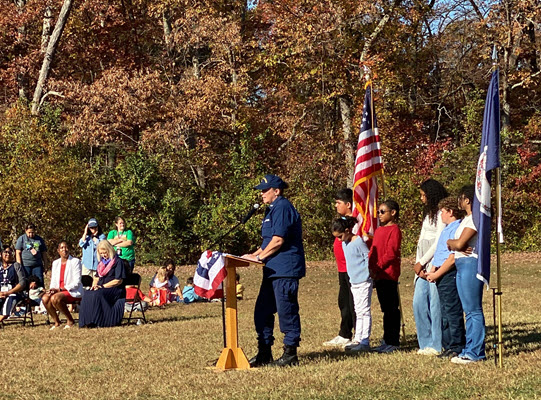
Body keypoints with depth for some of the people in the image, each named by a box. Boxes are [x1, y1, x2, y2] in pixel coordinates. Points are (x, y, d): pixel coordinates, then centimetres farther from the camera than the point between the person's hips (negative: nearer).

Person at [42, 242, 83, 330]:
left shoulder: (75, 261, -3)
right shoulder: (55, 263, 17)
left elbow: (76, 283, -10)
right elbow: (53, 281, 16)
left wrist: (60, 289, -19)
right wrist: (51, 289, -9)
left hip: (73, 292, -6)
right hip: (58, 291, 6)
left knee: (55, 298, -33)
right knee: (45, 298, -24)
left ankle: (70, 320, -14)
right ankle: (56, 321, -6)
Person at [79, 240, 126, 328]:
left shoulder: (118, 261, -2)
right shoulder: (101, 262, 20)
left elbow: (119, 280, -10)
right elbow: (97, 277, 26)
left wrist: (103, 286, -13)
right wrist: (94, 285, 1)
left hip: (114, 289, -6)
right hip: (101, 288, 6)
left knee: (97, 295, -35)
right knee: (87, 294, -25)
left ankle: (97, 321, -33)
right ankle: (87, 321, -31)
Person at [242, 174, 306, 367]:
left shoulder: (282, 208, -13)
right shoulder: (273, 209, 20)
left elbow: (278, 240, -20)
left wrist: (258, 257, -12)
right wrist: (255, 255, 11)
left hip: (285, 269, -11)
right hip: (273, 270, 11)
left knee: (286, 311, -5)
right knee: (262, 311, 11)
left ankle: (290, 354, 1)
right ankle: (264, 354, 16)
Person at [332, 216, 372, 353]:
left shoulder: (358, 242, -14)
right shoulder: (344, 243, 12)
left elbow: (368, 258, -14)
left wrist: (366, 275, -14)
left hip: (363, 282, -9)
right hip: (354, 282, 9)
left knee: (364, 311, -7)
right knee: (358, 312, 13)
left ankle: (365, 342, -6)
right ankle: (357, 340, 17)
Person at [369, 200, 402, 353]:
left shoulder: (394, 230, -9)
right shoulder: (379, 230, 18)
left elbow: (391, 253, -17)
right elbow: (373, 251, 20)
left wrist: (377, 268, -18)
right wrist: (371, 267, 4)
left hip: (389, 274, -9)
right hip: (378, 276, 9)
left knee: (391, 309, -4)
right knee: (385, 308, 13)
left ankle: (392, 342, -1)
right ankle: (387, 341, 18)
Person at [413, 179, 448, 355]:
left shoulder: (441, 214, -9)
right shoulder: (428, 214, 19)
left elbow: (439, 242, -13)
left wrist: (421, 263, -8)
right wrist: (418, 263, 3)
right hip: (423, 266, 9)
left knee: (435, 304, -6)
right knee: (418, 303, 5)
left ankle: (437, 345, -1)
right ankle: (426, 343, 11)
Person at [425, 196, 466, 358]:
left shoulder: (456, 229, -15)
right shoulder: (446, 229, 18)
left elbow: (452, 258, -20)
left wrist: (436, 275, -15)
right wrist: (433, 271, 8)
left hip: (450, 275, -10)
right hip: (442, 276, 10)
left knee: (453, 312, -6)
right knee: (445, 313, 14)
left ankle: (457, 348, -1)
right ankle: (448, 346, 20)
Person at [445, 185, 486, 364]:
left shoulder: (475, 218, -11)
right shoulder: (466, 219, 20)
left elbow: (459, 243, -19)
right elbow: (456, 245, 15)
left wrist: (450, 242, 2)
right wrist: (456, 246, -8)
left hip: (470, 264, -10)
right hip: (460, 265, 10)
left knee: (473, 310, -8)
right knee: (468, 310, 11)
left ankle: (475, 352, -7)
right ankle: (471, 349, 15)